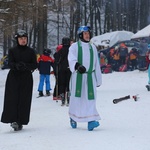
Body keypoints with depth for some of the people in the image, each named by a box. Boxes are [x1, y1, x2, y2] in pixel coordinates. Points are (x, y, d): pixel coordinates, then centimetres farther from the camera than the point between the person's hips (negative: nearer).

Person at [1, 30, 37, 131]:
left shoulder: (31, 51, 7)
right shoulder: (12, 51, 6)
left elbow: (35, 65, 1)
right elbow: (10, 63, -5)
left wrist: (26, 66, -18)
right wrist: (17, 66, -26)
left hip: (26, 78, 1)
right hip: (13, 78, 0)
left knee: (24, 100, -2)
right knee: (12, 99, -11)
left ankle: (20, 122, 3)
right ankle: (13, 120, -14)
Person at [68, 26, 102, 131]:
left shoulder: (93, 47, 17)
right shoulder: (74, 46, 4)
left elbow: (96, 64, 21)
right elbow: (71, 59, -14)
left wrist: (98, 79, 20)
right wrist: (77, 66, -35)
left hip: (90, 76, 3)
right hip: (77, 76, -2)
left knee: (90, 98, -9)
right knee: (76, 98, 1)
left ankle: (91, 120, -16)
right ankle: (73, 118, 19)